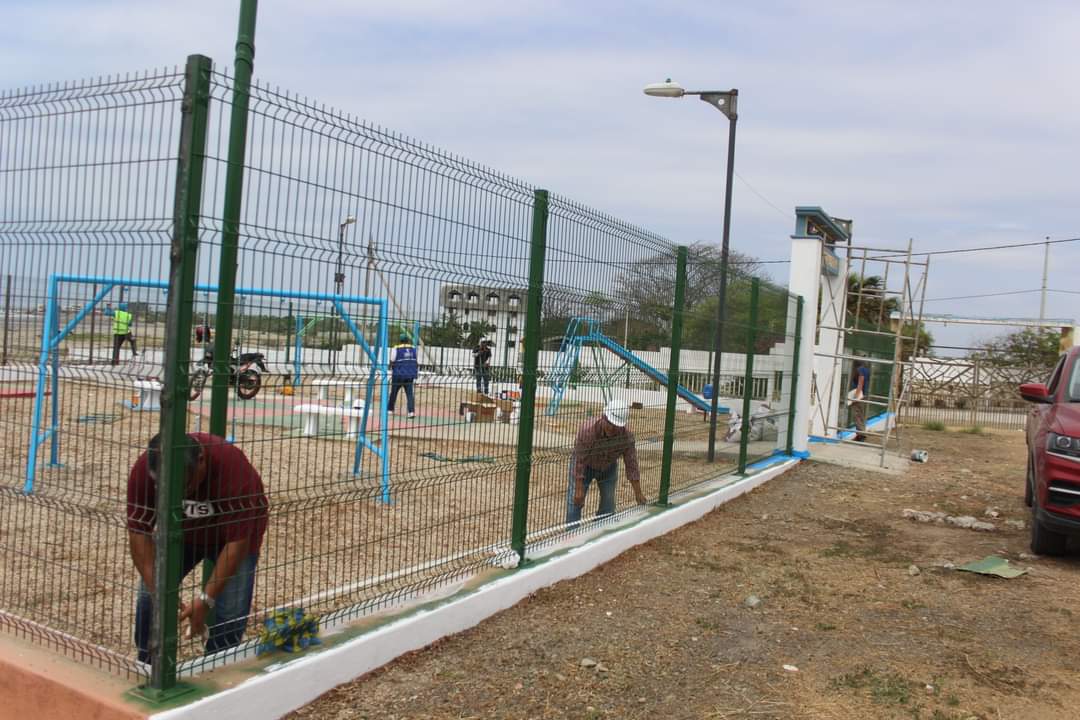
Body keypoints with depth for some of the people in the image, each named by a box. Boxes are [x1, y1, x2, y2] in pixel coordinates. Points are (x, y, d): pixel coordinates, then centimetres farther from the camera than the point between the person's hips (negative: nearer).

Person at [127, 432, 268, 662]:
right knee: (148, 598, -8)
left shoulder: (234, 468, -40)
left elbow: (236, 541, -33)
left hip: (231, 531, -3)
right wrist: (156, 589, -31)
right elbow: (139, 532, -23)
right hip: (180, 531, 3)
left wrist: (206, 598, -34)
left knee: (231, 611, -16)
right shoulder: (143, 470, -31)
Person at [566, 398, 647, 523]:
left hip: (608, 467, 3)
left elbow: (631, 466, -20)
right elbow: (580, 461, -31)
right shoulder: (588, 429, -37)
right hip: (585, 465, -3)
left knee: (608, 504, 1)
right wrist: (579, 490, -30)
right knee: (575, 501, -10)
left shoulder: (627, 437, -29)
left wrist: (638, 494, -18)